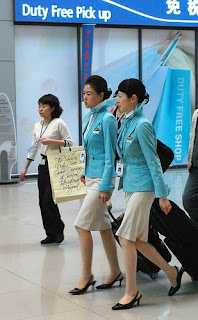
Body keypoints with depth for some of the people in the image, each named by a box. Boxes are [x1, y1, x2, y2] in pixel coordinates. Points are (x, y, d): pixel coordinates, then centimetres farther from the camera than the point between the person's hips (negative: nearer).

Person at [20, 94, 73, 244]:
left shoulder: (58, 123, -8)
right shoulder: (37, 126, 11)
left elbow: (69, 142, -9)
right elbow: (33, 148, 16)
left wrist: (52, 141, -21)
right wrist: (25, 168, 16)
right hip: (43, 165, 7)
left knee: (48, 200, -10)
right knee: (43, 202, 5)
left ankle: (58, 229, 11)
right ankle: (51, 234, 13)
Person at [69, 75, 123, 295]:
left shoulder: (107, 119, -15)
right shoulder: (90, 117, 10)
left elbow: (110, 155, -16)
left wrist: (105, 186, -18)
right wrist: (85, 172, 19)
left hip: (102, 178, -9)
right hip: (91, 177, 9)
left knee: (82, 225, -8)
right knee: (103, 226, 12)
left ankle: (86, 276, 2)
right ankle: (115, 272, 22)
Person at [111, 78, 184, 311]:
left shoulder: (142, 125, -15)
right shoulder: (127, 123, 10)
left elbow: (153, 161, -16)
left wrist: (162, 195, -16)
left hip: (143, 187, -9)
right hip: (130, 185, 9)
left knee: (126, 237, -9)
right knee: (138, 241, 10)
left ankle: (132, 292, 1)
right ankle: (172, 273, 26)